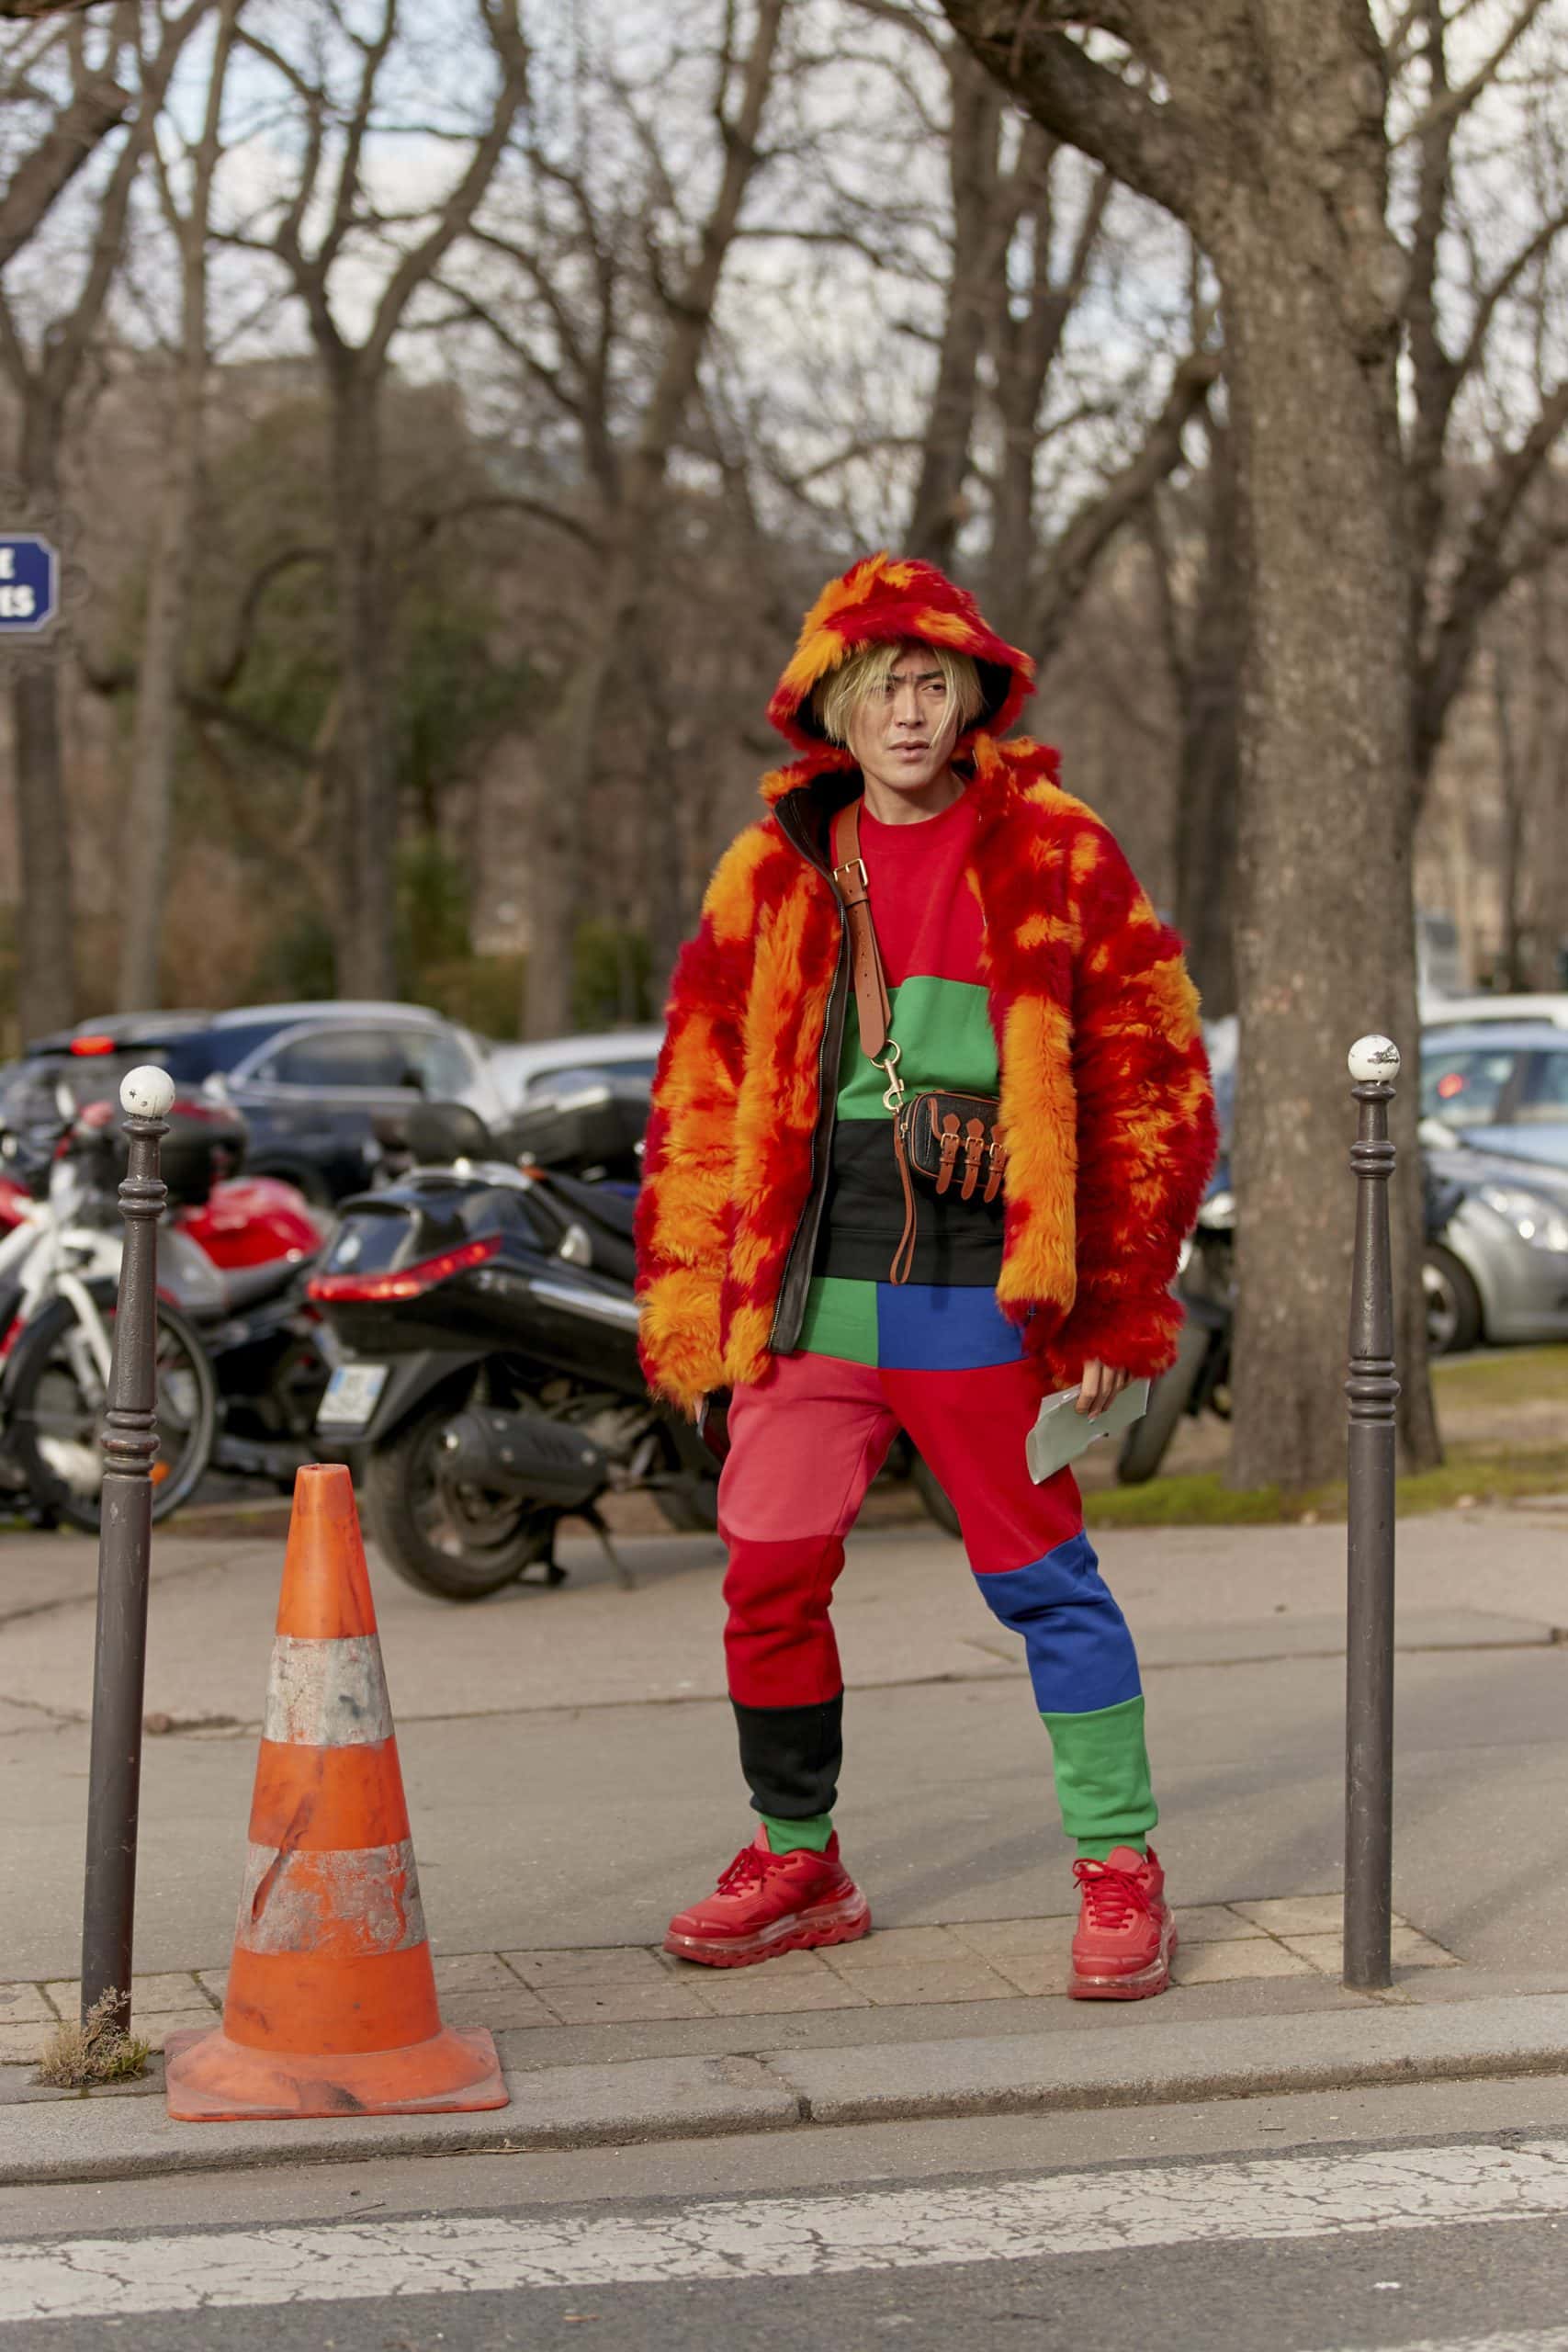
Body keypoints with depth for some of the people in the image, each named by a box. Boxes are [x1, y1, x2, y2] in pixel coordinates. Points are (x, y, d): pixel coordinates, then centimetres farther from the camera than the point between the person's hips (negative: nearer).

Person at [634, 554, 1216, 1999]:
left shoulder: (1053, 854, 0)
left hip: (982, 1295, -3)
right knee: (769, 1576, 3)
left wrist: (1122, 1299, -3)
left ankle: (1122, 1873, 14)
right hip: (812, 1285, 3)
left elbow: (1152, 1077, 1)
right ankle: (799, 1866, 22)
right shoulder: (775, 870, 8)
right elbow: (701, 1095, 12)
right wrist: (688, 1308, 7)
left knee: (1044, 1585, 1)